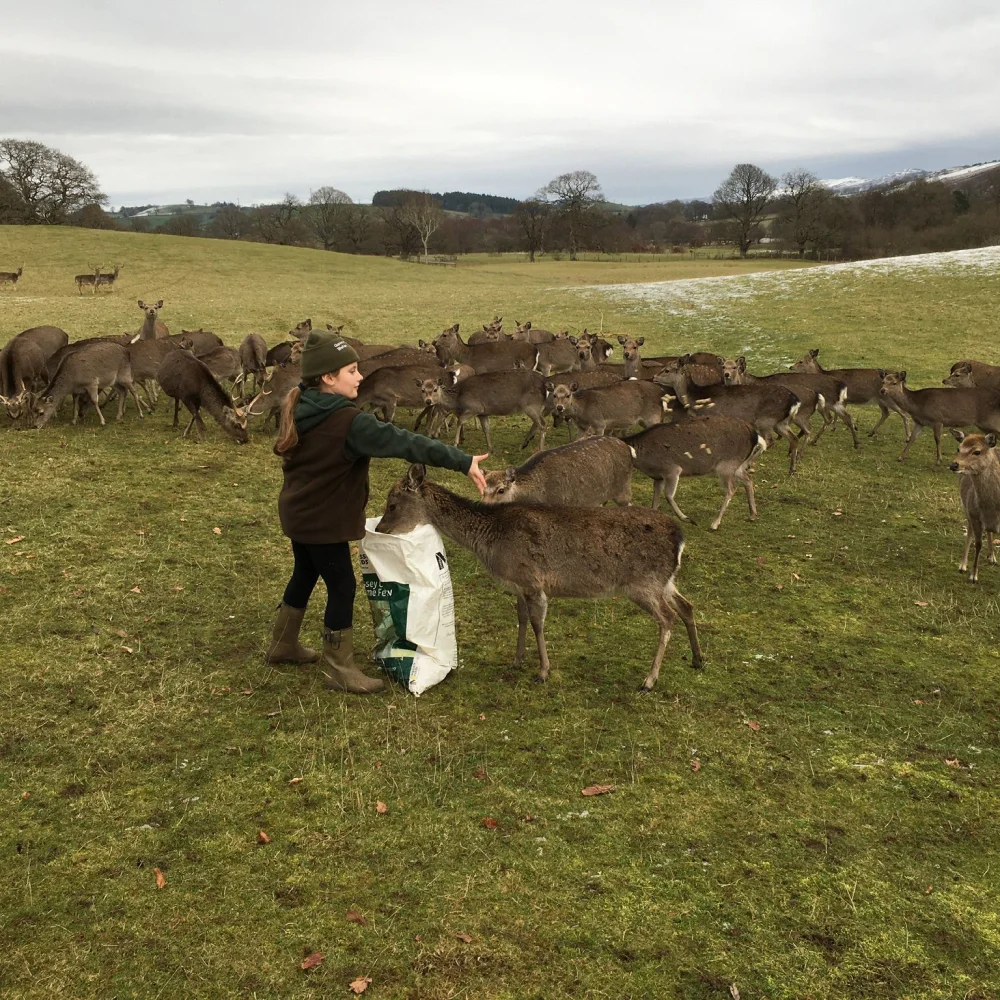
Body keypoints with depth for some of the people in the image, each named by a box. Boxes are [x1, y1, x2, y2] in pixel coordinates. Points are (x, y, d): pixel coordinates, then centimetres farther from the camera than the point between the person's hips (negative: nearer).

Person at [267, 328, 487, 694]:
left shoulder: (297, 409, -1)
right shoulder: (349, 422, -27)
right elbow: (404, 442, -30)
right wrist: (462, 461, -30)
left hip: (297, 511, 9)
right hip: (323, 521, -9)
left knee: (304, 575, 26)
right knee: (342, 586, 5)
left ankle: (283, 645, 43)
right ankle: (338, 669, 17)